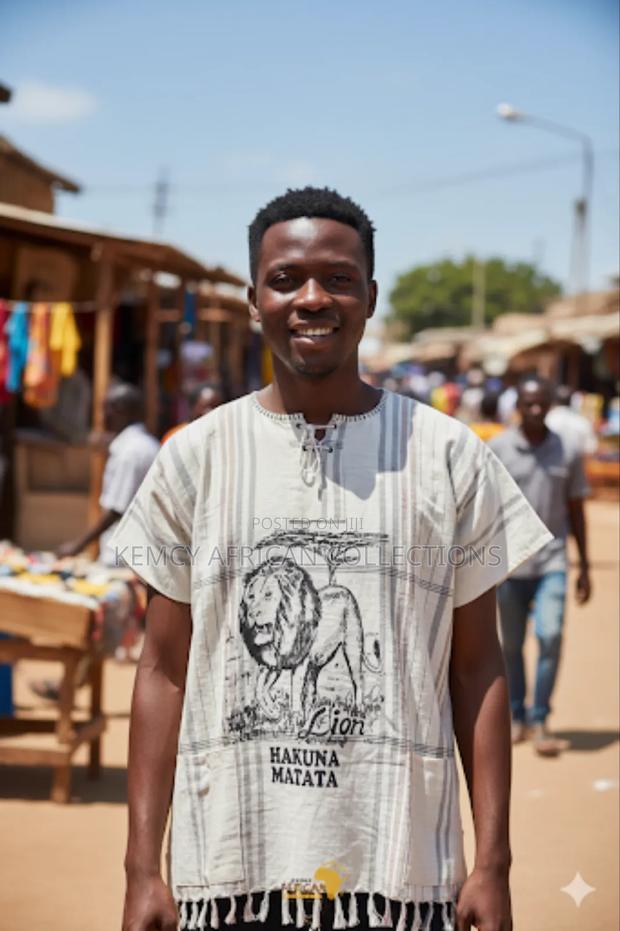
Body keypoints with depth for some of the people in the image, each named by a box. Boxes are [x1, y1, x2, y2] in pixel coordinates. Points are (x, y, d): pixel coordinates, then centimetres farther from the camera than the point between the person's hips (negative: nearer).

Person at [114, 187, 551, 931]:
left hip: (399, 869, 0)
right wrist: (142, 868, 0)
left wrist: (492, 864, -2)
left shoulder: (448, 457, 2)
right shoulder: (196, 457, 3)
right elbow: (165, 669, 4)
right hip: (230, 869, 1)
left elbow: (476, 667, 3)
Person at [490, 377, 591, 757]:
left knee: (551, 635, -15)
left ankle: (540, 722, -7)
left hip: (551, 562, 0)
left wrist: (584, 566, 11)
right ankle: (517, 718, 24)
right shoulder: (497, 450, -1)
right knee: (512, 644, 9)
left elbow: (576, 510, 10)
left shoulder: (567, 453, 3)